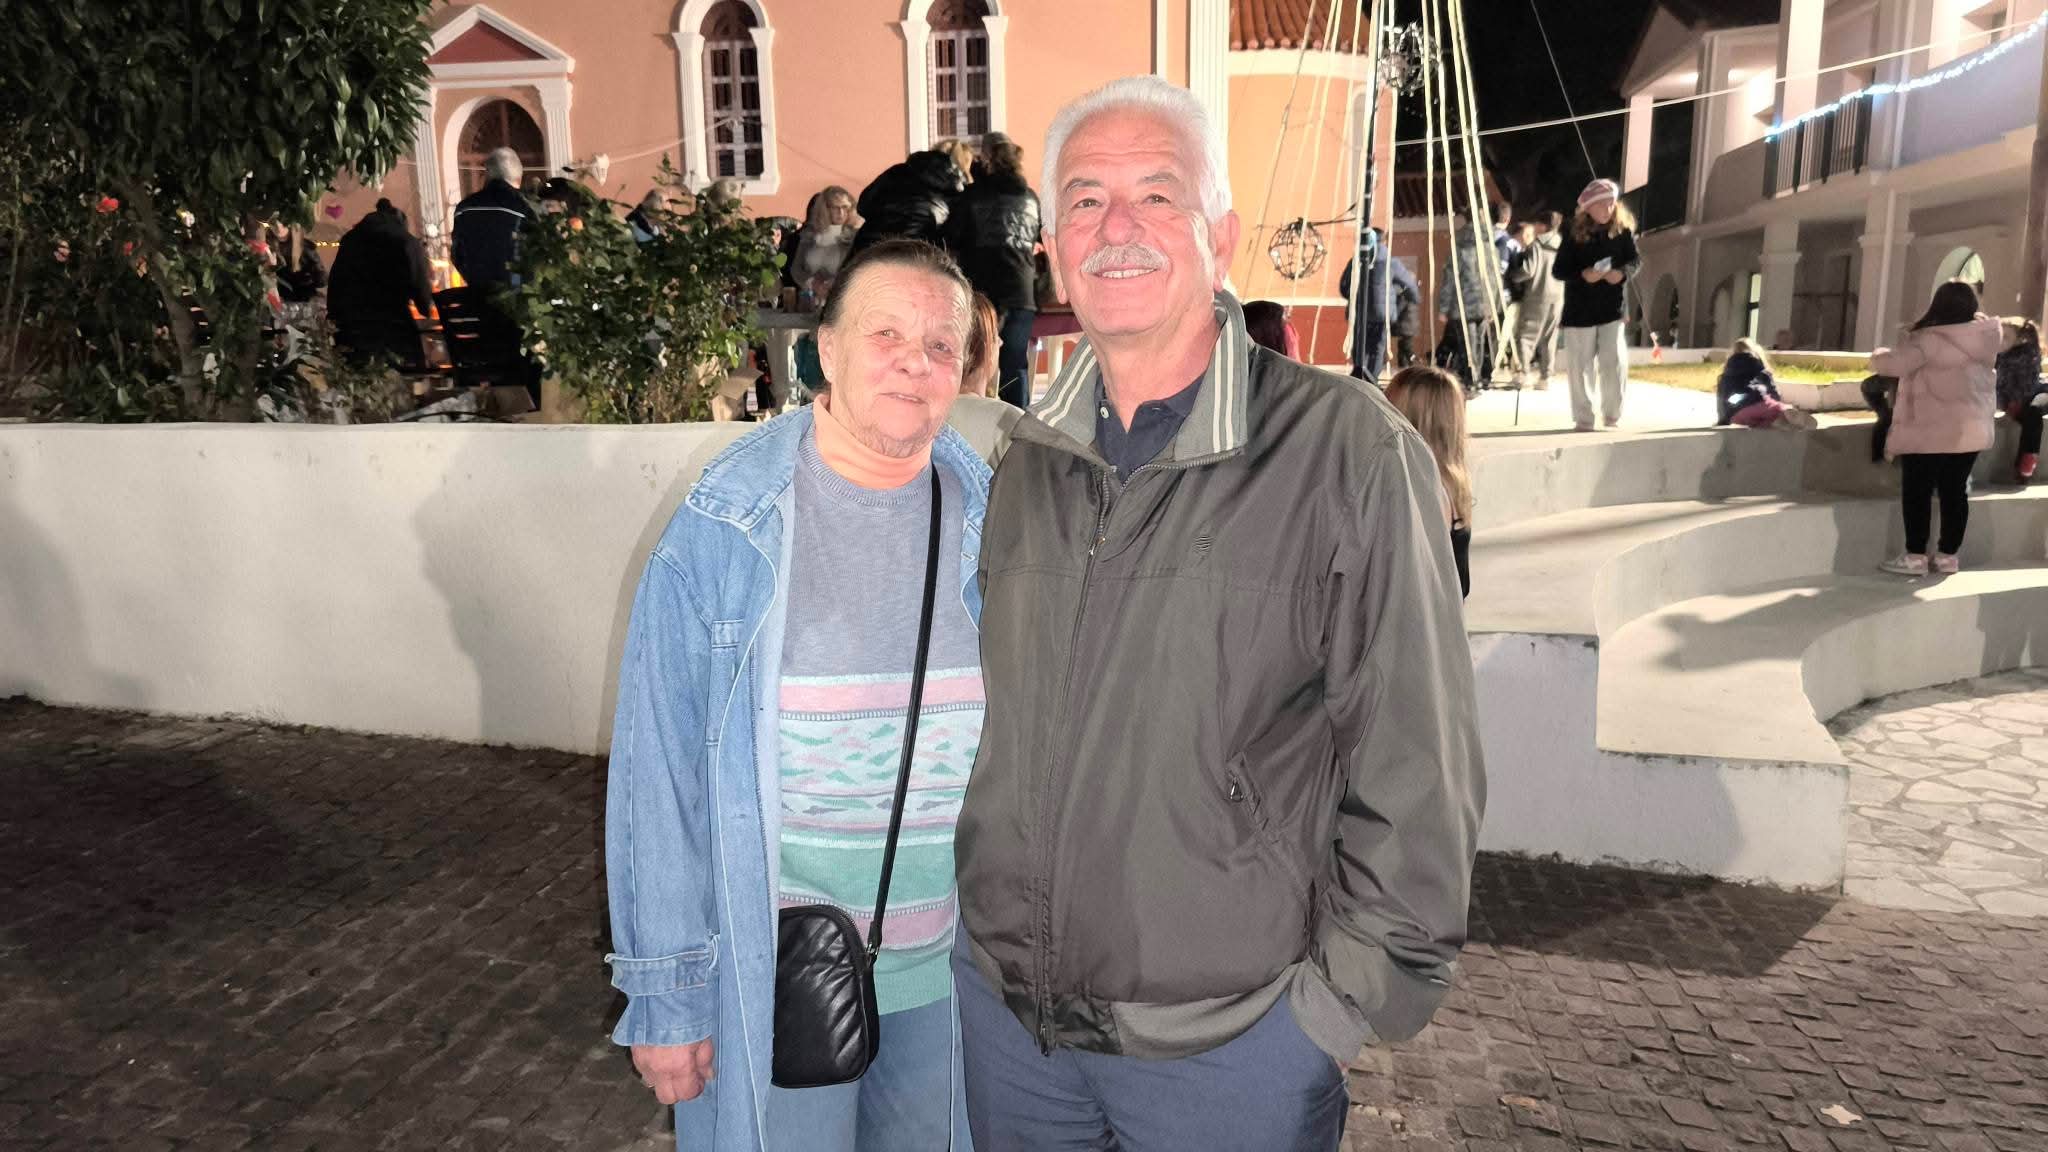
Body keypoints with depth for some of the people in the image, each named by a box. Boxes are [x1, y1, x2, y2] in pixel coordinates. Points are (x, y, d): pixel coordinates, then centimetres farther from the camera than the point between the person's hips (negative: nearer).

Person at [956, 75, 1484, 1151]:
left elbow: (1417, 771, -12)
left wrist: (1343, 1001, -10)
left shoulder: (1346, 450, -15)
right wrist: (979, 918, 12)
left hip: (1231, 1038, -4)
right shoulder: (1026, 462, 1)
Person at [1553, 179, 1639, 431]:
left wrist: (1623, 272, -14)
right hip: (1580, 311, -1)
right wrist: (1583, 275, -21)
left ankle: (1611, 414, 16)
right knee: (1581, 366, 3)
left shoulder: (1622, 230, 0)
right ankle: (1583, 418, 14)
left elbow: (1635, 260, 8)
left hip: (1612, 308, 1)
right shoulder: (1574, 234, -5)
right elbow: (1557, 270, -4)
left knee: (1615, 363, -3)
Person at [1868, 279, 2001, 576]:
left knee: (1917, 492, 2)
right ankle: (1948, 555, 16)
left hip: (1930, 431, -6)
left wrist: (1879, 355, 1)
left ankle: (1915, 556, 3)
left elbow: (1892, 364, -21)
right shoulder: (1984, 337, 4)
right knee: (1955, 491, 11)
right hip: (1970, 429, 6)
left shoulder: (1929, 339, -18)